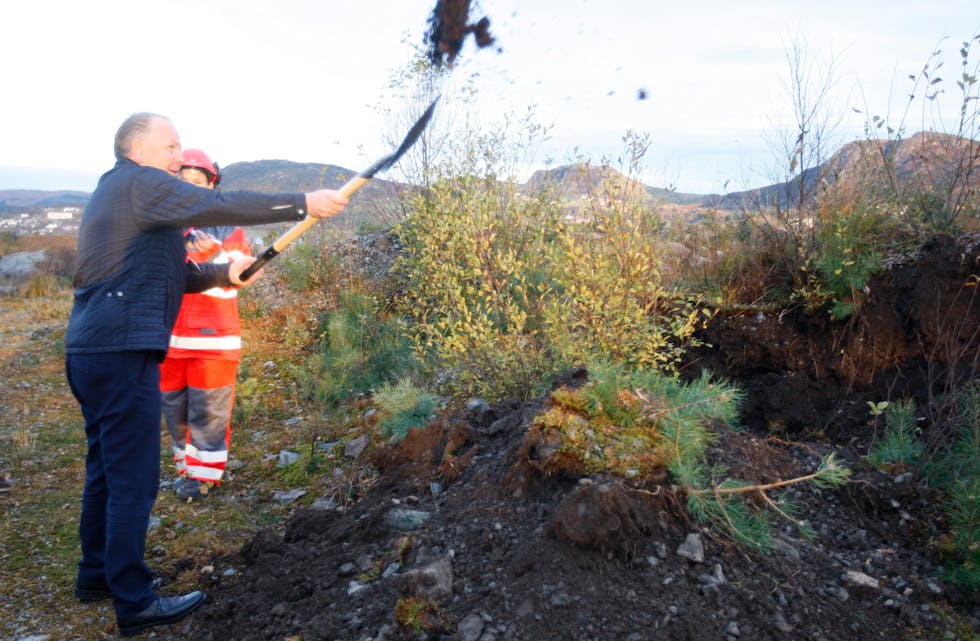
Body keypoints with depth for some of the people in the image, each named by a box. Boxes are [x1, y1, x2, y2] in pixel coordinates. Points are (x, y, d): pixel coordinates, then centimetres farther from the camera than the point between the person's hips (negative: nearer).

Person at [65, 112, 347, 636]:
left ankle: (96, 573, 31)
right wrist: (304, 204, -13)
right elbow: (221, 206, -17)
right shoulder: (140, 183, -7)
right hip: (122, 352, -10)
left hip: (91, 351, 10)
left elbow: (166, 273, 21)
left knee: (106, 468, 18)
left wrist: (223, 273, 7)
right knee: (134, 476, -6)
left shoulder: (114, 192, 23)